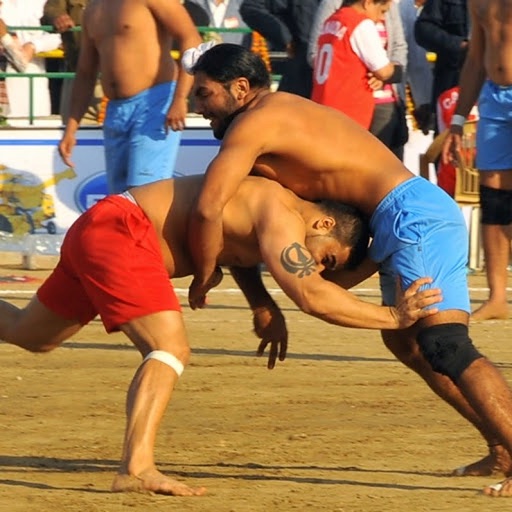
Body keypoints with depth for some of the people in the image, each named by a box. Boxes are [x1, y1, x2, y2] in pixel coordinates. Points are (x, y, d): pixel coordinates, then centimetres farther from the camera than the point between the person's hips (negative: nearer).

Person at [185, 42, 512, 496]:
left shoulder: (254, 124, -7)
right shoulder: (290, 113, 24)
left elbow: (208, 210, -18)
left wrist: (202, 279, -4)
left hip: (414, 217, -10)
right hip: (424, 215, 10)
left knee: (446, 347, -18)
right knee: (404, 340, 24)